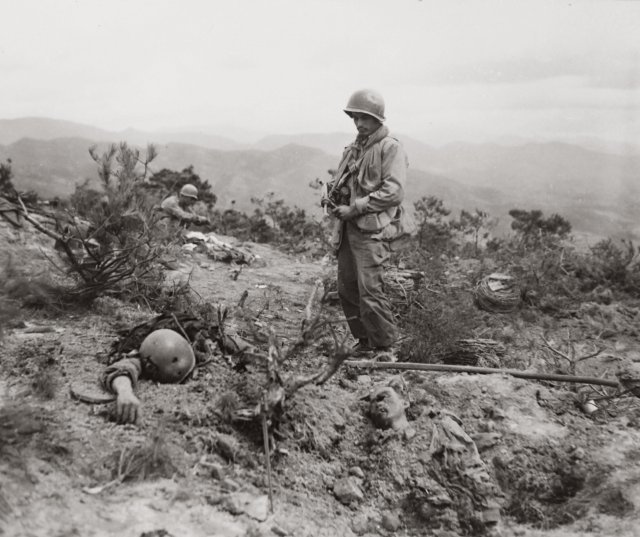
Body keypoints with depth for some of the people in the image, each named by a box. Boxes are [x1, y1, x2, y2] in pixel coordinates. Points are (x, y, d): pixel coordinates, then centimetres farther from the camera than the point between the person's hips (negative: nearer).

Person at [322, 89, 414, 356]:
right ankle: (364, 340, 24)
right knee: (347, 289, 9)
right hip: (348, 229, 8)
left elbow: (393, 192, -15)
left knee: (369, 290, -11)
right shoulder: (353, 149, 19)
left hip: (373, 230, -8)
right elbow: (339, 181, 27)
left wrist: (354, 209, -16)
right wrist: (331, 197, 3)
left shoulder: (390, 148, -5)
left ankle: (386, 346, 3)